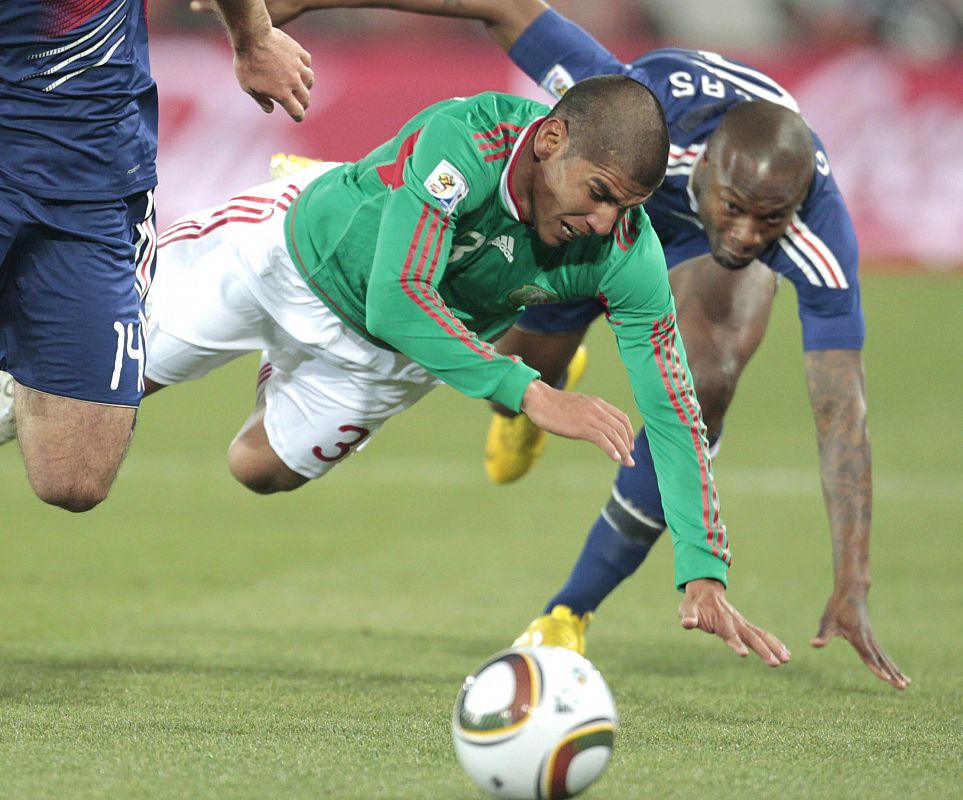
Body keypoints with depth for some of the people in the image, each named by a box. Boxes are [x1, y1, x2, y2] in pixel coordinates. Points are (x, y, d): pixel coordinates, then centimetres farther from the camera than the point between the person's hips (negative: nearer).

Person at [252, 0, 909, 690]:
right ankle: (536, 399, 56)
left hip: (698, 246, -1)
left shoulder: (822, 239, -43)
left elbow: (843, 415, -41)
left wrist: (852, 587, -47)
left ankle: (571, 613, -7)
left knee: (705, 383, -26)